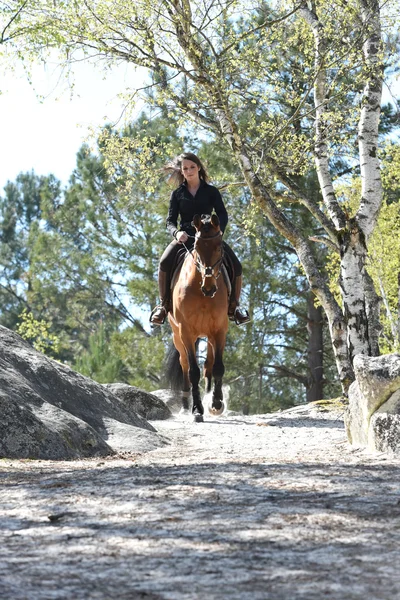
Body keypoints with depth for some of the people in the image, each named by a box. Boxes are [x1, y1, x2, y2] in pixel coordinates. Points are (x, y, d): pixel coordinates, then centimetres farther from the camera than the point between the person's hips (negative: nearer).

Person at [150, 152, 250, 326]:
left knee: (236, 265, -21)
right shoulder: (177, 194, 11)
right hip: (185, 237, 0)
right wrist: (176, 233, -20)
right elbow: (170, 221, 5)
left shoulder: (211, 191, 10)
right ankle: (164, 305, -18)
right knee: (165, 262, -31)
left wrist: (218, 231, -23)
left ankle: (233, 307, -4)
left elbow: (222, 215, -1)